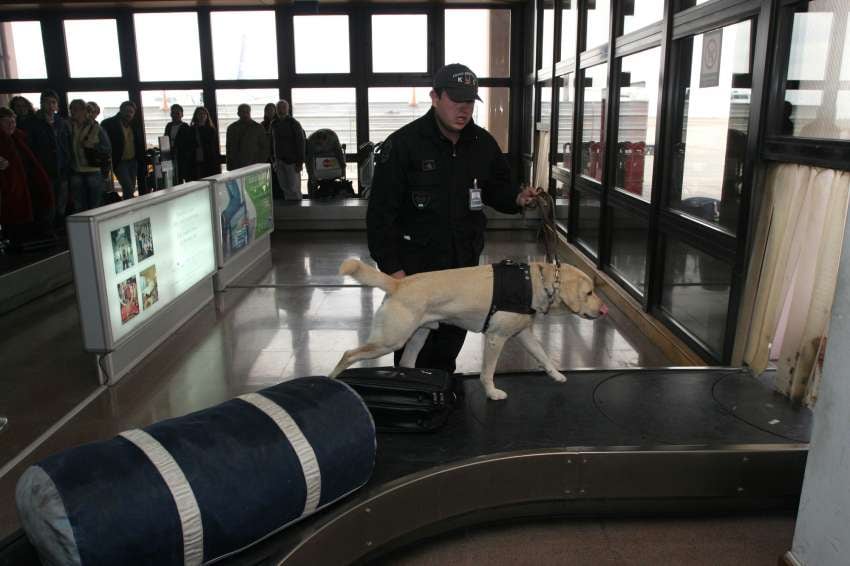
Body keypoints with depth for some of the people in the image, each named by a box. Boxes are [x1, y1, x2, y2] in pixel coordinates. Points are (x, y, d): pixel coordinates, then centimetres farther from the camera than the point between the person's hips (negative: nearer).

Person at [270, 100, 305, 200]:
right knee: (284, 188, 7)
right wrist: (274, 160, 11)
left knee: (294, 188, -6)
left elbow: (301, 143, -10)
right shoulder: (274, 124, 13)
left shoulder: (294, 124, -5)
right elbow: (273, 143, 17)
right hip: (279, 161, 6)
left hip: (292, 160, -6)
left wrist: (300, 161, -16)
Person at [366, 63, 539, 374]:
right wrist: (390, 266, -15)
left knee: (453, 337, 18)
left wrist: (517, 198, -5)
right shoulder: (403, 144, -13)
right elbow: (381, 211, -13)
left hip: (465, 260, 5)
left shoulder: (483, 143, 2)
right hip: (416, 263, -5)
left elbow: (496, 187, 18)